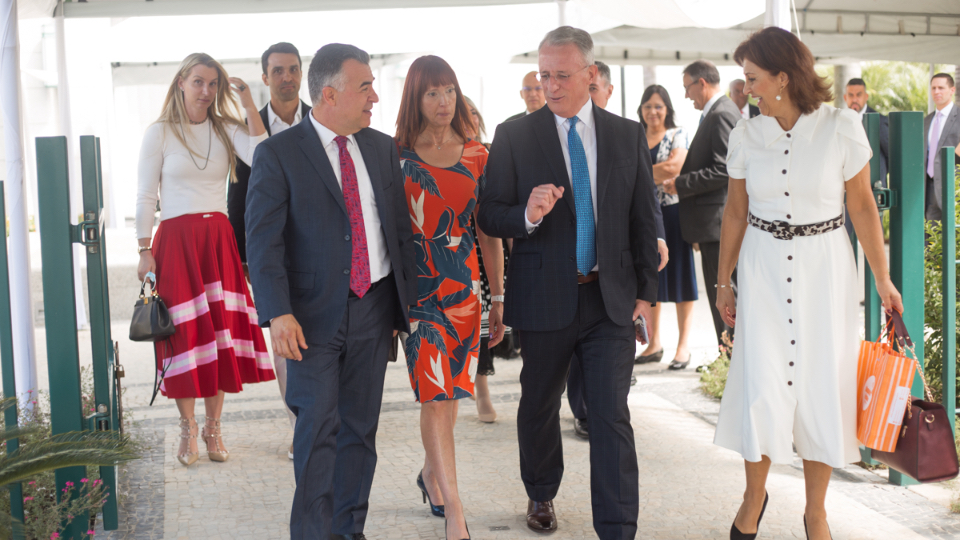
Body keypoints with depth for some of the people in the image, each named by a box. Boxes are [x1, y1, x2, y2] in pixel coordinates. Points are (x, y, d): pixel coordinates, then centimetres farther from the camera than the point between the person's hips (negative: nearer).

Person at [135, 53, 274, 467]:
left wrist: (246, 100, -8)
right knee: (185, 333, -2)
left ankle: (213, 427, 12)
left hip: (219, 239, 3)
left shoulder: (226, 129, 9)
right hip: (176, 239, -3)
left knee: (221, 329, 2)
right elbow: (145, 197, 1)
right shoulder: (159, 133, 2)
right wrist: (145, 251, -6)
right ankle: (188, 427, 10)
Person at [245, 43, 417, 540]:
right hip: (314, 313, -4)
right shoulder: (278, 154, -6)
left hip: (374, 308, 5)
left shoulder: (383, 149, 9)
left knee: (360, 425, 12)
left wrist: (407, 301, 9)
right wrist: (279, 313, -21)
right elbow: (263, 240, -11)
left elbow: (401, 228, 12)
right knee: (318, 428, -2)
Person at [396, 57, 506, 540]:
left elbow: (489, 233, 8)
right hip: (417, 286, -3)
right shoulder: (397, 157, -2)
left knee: (449, 392, 12)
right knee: (435, 394, -8)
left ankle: (432, 474, 36)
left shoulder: (477, 156, 6)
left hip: (464, 286, 3)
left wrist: (499, 299, 8)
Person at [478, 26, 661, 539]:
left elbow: (645, 218, 8)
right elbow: (489, 216, -2)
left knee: (611, 415, -4)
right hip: (544, 298, 0)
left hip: (611, 298, 0)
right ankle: (540, 495, 41)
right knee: (539, 405, 16)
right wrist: (527, 215, -23)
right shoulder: (514, 136, -2)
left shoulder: (628, 135, 4)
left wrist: (645, 290, 5)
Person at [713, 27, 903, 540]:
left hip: (825, 268, -1)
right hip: (763, 268, 2)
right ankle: (754, 498, 24)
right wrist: (723, 282, 10)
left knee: (822, 387, 5)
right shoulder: (746, 135, 0)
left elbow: (862, 206, -2)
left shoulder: (841, 128, -8)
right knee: (759, 387, 1)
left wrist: (883, 279, -3)